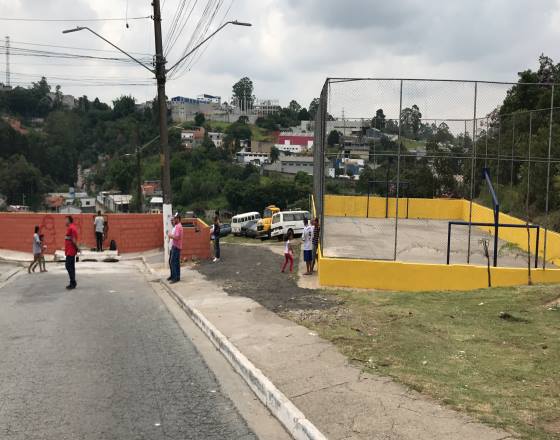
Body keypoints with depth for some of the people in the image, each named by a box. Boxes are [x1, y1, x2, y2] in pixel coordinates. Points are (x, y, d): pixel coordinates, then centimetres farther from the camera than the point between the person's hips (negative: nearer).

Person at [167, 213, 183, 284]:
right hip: (173, 246, 11)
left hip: (176, 247, -11)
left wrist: (170, 236, -13)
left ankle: (177, 278, -3)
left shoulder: (178, 226, -18)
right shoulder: (176, 226, 16)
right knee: (171, 261, 16)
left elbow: (177, 237, -26)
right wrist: (170, 235, 7)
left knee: (174, 262, -8)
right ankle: (172, 275, 27)